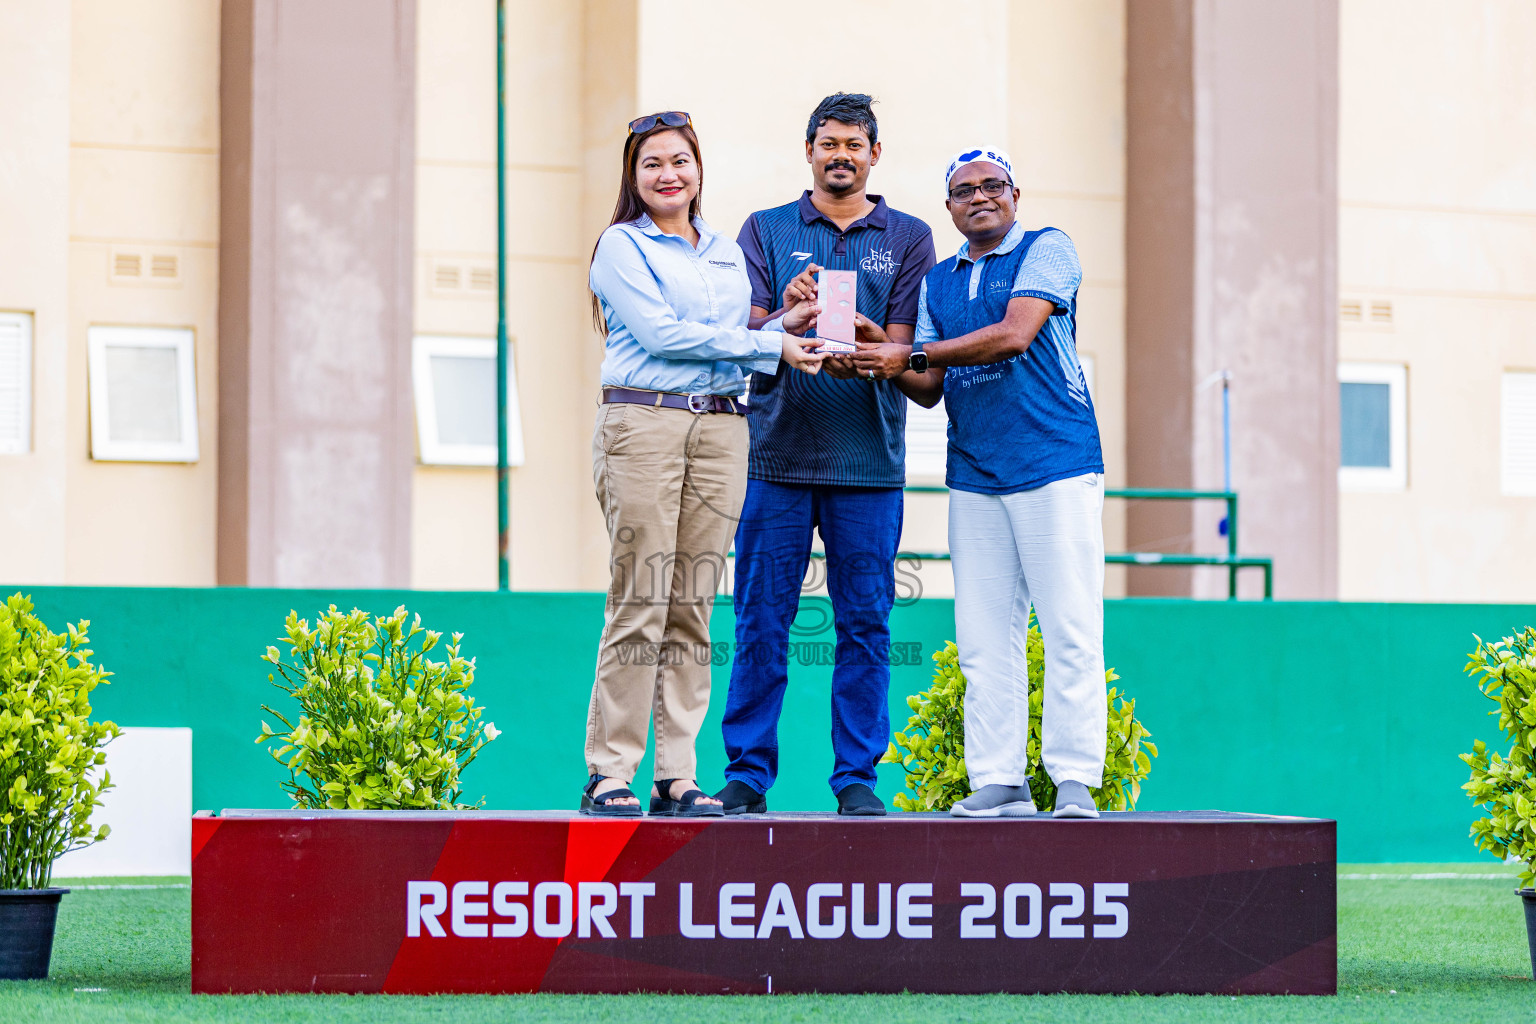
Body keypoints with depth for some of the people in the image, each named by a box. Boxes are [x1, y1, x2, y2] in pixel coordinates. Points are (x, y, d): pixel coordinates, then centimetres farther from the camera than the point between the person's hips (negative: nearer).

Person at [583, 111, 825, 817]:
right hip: (642, 422, -6)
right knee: (640, 605, -9)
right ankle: (609, 775, -6)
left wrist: (782, 328, 3)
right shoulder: (623, 247, 3)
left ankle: (678, 776, 5)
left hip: (719, 428, 6)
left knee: (693, 607, 3)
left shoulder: (726, 253, 21)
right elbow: (660, 333, -9)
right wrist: (768, 344, -8)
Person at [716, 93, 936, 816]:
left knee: (865, 622, 0)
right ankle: (747, 775, 5)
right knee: (762, 621, -1)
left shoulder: (907, 239, 11)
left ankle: (857, 777, 6)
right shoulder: (767, 230, 11)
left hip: (869, 458, 0)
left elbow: (902, 346, 3)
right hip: (777, 450, 0)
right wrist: (788, 317, -19)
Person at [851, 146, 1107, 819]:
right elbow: (930, 391, 15)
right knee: (984, 637, 1)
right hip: (973, 475, 5)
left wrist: (911, 354, -12)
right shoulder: (938, 283, 18)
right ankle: (998, 781, 3)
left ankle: (1075, 779, -7)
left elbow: (1014, 335, -14)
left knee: (1070, 628, -8)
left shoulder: (1046, 251, 1)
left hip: (1055, 463, -5)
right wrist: (888, 360, -6)